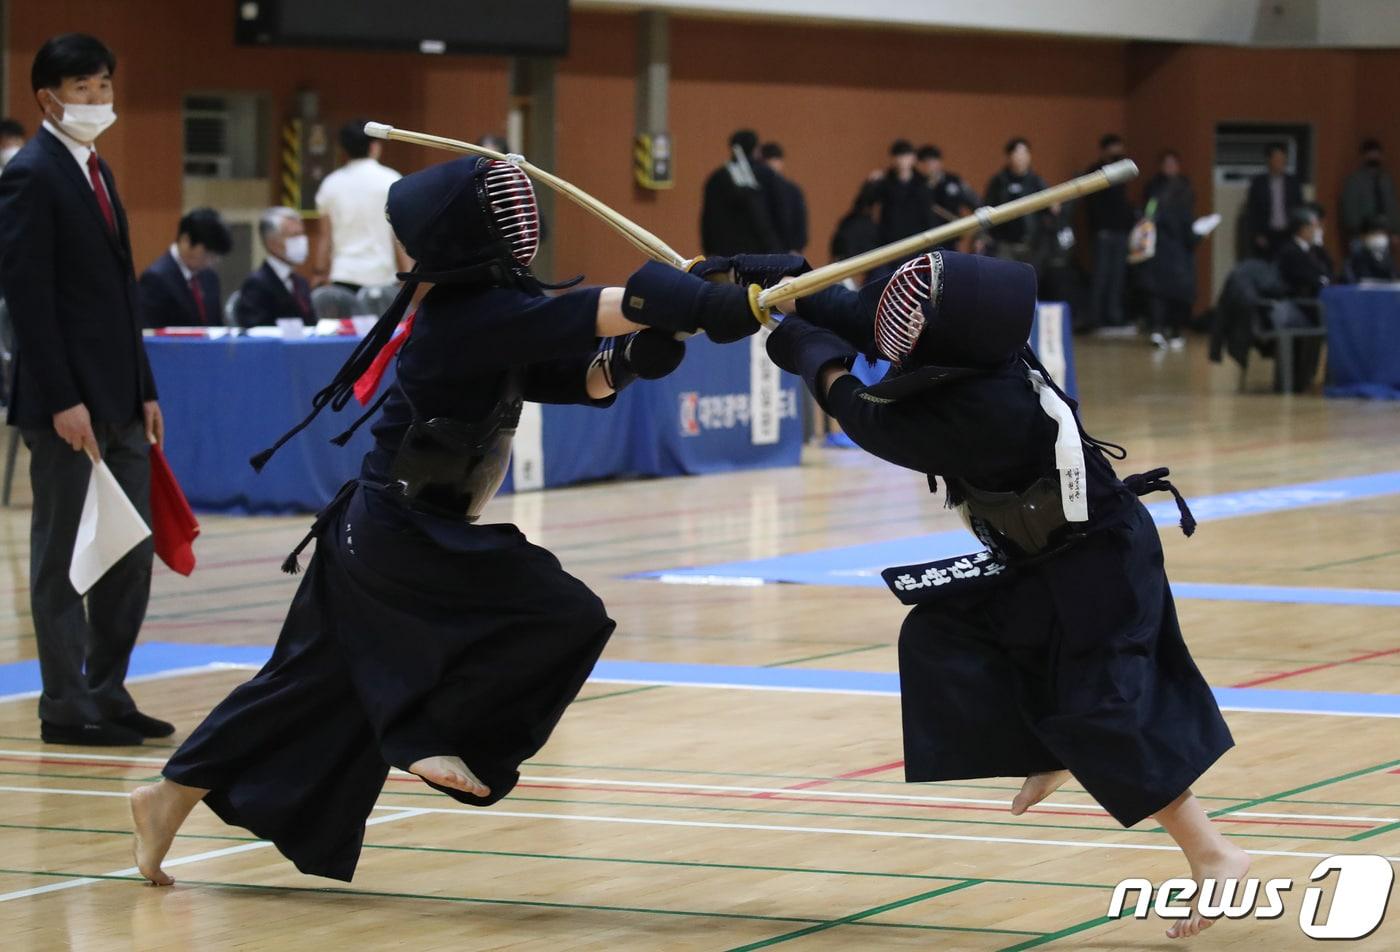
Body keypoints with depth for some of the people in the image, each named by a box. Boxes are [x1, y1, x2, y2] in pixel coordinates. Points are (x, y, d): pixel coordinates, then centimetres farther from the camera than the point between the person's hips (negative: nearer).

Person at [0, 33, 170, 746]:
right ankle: (66, 708, 6)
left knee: (131, 553, 10)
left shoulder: (95, 172, 16)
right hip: (66, 400, -9)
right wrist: (62, 402, -20)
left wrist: (143, 392, 15)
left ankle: (107, 692, 19)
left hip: (117, 398, 9)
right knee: (63, 555, -1)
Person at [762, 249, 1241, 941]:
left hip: (1094, 570, -9)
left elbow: (875, 425, -19)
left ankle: (1212, 855, -7)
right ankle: (1051, 757, 32)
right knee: (943, 635, 13)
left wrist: (816, 359, -6)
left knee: (1104, 715, -9)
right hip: (1050, 560, 9)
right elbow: (870, 320, 2)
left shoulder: (979, 413, -34)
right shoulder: (982, 347, -11)